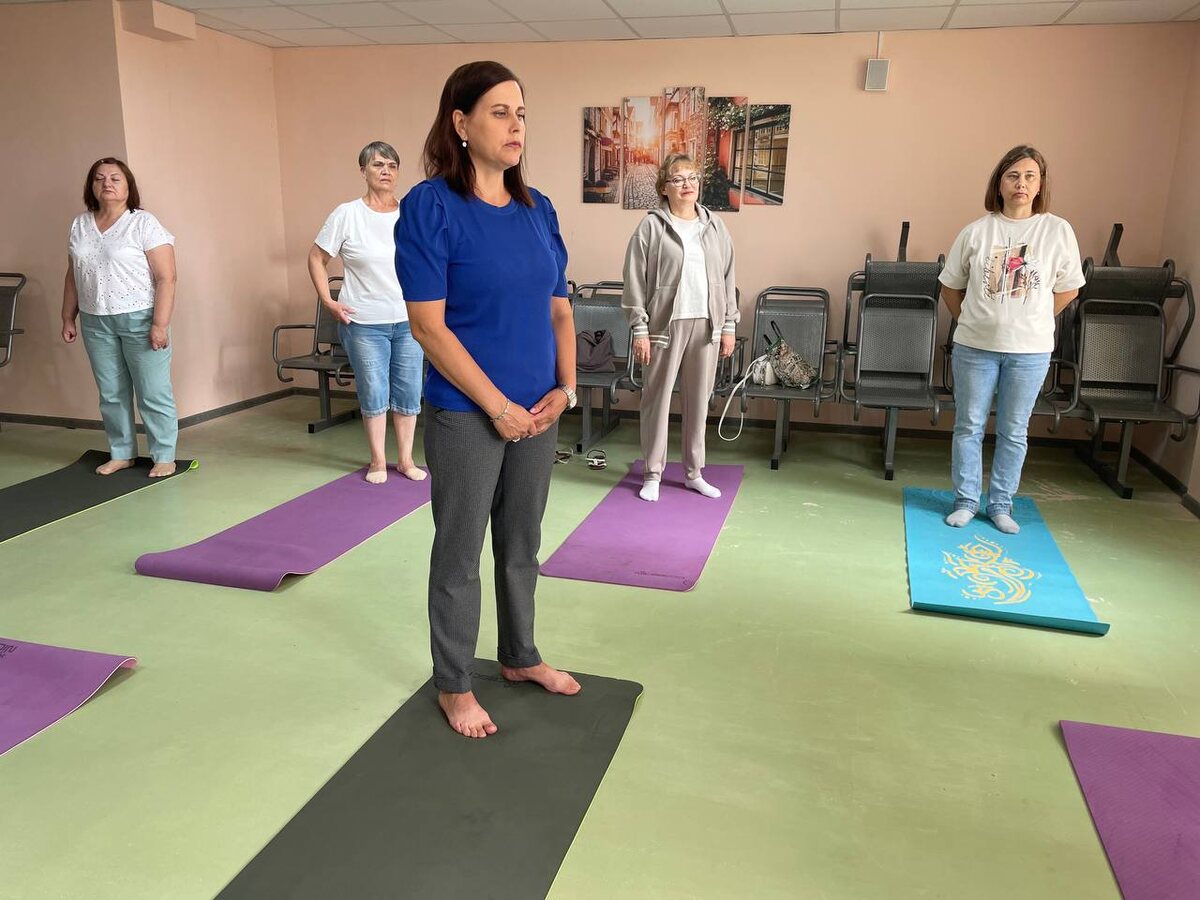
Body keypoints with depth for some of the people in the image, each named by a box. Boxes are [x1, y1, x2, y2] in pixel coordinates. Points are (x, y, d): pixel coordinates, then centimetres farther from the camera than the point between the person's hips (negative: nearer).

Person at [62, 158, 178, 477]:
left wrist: (160, 324, -18)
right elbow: (72, 276, 17)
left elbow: (166, 278, -12)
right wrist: (68, 318, 13)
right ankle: (121, 453, 24)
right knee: (111, 394, 12)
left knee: (153, 393, -1)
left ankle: (164, 458, 9)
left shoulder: (144, 224, -7)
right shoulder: (80, 225, 11)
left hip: (139, 319, -5)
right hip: (95, 323, 6)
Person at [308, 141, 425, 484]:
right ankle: (378, 461, 21)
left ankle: (405, 459, 22)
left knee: (409, 392, 7)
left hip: (409, 320, 2)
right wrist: (328, 302, -4)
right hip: (364, 323, -2)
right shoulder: (347, 215, -4)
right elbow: (317, 258, 4)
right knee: (374, 394, 5)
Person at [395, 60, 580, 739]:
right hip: (467, 415, -5)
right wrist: (499, 407, -16)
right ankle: (455, 685, 26)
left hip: (538, 414, 6)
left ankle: (521, 656, 38)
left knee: (522, 544, 18)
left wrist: (565, 388, -2)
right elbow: (429, 325, -16)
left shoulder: (538, 209, 7)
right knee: (460, 554, 8)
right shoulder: (430, 206, -11)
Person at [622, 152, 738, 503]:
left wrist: (729, 326, 8)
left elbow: (728, 279, 12)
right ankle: (653, 473, 13)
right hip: (666, 325, -3)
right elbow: (635, 282, -5)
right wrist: (639, 330, -9)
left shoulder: (715, 227, 10)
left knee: (699, 400, 10)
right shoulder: (651, 227, -3)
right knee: (657, 397, 2)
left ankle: (694, 471, 22)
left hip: (707, 325, 4)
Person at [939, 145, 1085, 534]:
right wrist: (971, 321, 6)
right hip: (974, 347, 0)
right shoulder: (976, 231, -1)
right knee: (969, 426, 7)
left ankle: (1001, 505, 22)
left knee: (1014, 432, 9)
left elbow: (1068, 288, 6)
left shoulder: (1058, 231, -2)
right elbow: (951, 285, 7)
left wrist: (1031, 322, 5)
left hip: (1030, 350, 0)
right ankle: (966, 501, 20)